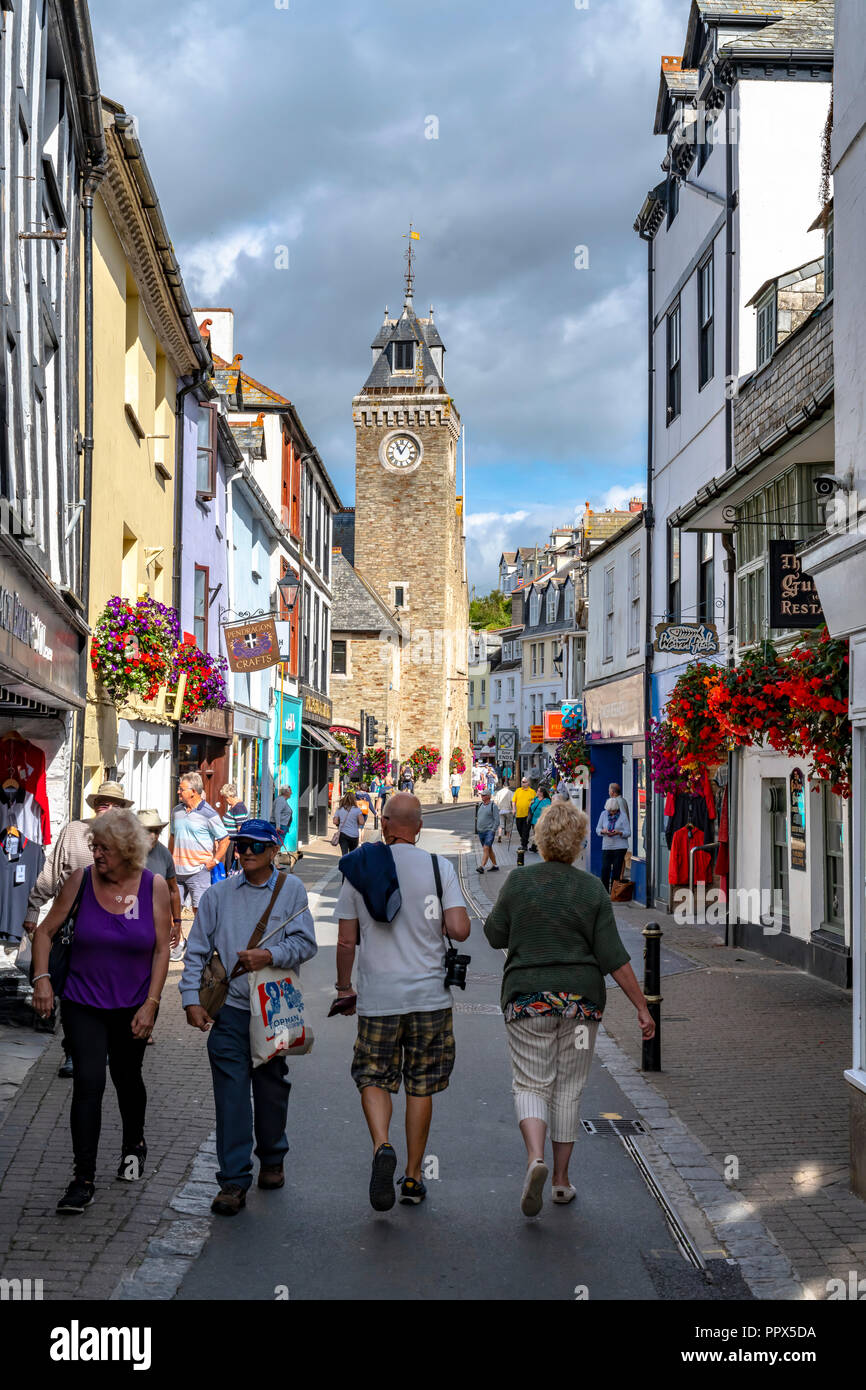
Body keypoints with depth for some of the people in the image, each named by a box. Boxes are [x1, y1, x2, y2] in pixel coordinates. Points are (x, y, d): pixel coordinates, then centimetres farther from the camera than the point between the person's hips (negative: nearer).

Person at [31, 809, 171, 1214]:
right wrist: (41, 977, -12)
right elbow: (46, 930, 2)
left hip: (133, 1006, 1)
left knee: (127, 1077, 17)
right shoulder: (81, 880, -7)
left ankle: (133, 1144, 45)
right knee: (88, 1082, -11)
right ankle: (83, 1179, -6)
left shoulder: (154, 886, -8)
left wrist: (150, 1005, -10)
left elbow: (161, 949, -5)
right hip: (83, 1004, -1)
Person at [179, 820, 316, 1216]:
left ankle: (272, 1159, 35)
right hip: (229, 1007, 0)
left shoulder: (291, 889, 3)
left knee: (272, 1088, 13)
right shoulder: (219, 894, 6)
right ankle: (233, 1180, -1)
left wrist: (271, 955, -20)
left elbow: (305, 943, -3)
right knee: (231, 1092, -5)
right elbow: (197, 950, 8)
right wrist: (192, 998, -2)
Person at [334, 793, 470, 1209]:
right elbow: (460, 930, -12)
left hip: (377, 997, 0)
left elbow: (346, 940, 1)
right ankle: (413, 1177, 16)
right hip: (429, 994, 0)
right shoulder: (438, 867, -5)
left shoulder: (359, 869, -2)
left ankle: (381, 1146, -16)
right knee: (421, 1086, 11)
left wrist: (343, 986, 15)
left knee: (374, 1079, 10)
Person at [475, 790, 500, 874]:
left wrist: (493, 830, -16)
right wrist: (477, 829, 15)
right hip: (480, 832, 8)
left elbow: (497, 820, -11)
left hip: (489, 831, -8)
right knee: (489, 849, 13)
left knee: (486, 849, -15)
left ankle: (482, 867, -22)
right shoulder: (481, 805, 14)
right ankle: (495, 866, 22)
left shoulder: (493, 806, -8)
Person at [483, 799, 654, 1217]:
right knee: (568, 1088, 13)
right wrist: (642, 1007, -2)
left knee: (531, 1084, 5)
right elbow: (614, 958, -7)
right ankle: (561, 1179, 18)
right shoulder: (592, 890, -5)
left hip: (528, 996, -1)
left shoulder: (518, 882, -5)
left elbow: (495, 936, 5)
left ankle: (535, 1157, -21)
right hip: (581, 997, 1)